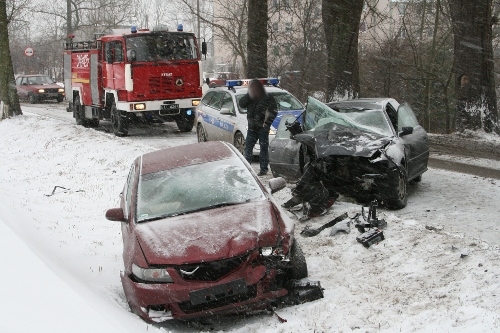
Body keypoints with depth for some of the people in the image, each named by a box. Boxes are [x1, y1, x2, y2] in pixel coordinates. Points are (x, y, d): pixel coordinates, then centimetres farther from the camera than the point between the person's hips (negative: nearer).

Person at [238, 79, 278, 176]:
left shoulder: (268, 98, -6)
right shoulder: (250, 98, 9)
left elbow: (273, 112, -8)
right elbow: (241, 104, -2)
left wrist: (267, 124, -15)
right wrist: (248, 95, -12)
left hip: (262, 128, -5)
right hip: (252, 128, 5)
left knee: (264, 148, 0)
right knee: (248, 147, 6)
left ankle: (264, 169, 5)